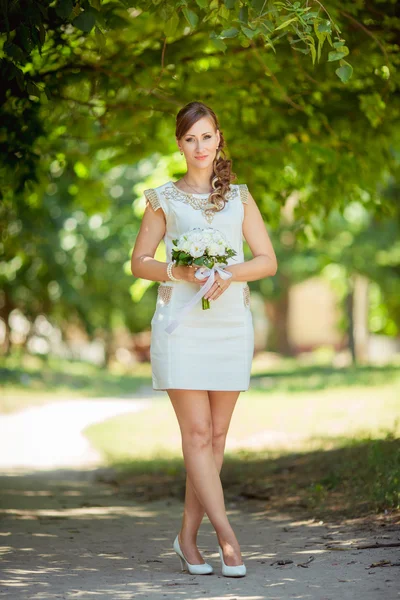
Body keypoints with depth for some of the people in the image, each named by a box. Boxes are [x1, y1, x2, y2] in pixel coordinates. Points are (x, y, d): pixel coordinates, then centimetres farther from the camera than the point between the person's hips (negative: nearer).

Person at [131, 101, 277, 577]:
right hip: (180, 324, -2)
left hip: (230, 323, 3)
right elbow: (139, 262, 9)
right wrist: (177, 273, -10)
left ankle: (188, 536, 10)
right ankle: (226, 536, -10)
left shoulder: (239, 197, 13)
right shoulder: (164, 199, 8)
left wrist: (230, 273, -11)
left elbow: (268, 260, 8)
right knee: (197, 432, -10)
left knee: (217, 434, 2)